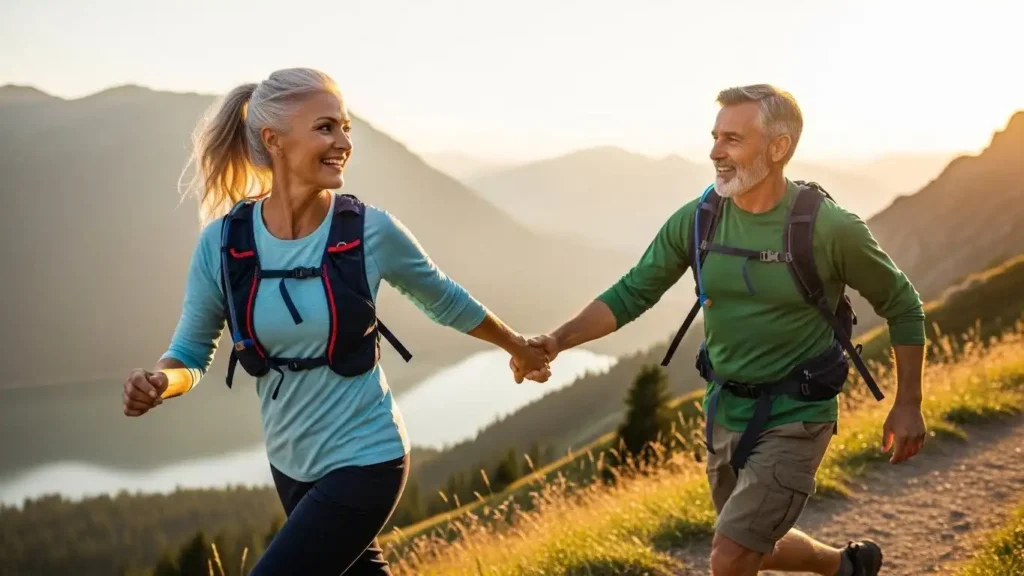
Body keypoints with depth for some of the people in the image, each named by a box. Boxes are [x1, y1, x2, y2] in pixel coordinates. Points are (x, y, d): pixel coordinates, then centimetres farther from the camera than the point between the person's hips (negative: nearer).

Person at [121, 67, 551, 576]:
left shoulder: (370, 231, -15)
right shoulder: (222, 242, -11)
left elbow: (445, 301, 3)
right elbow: (190, 352, -1)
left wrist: (520, 347, 17)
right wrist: (158, 382, -24)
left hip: (365, 460, -4)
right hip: (290, 462, 4)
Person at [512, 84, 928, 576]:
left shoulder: (830, 229, -20)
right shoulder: (697, 220, -8)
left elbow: (902, 305, -6)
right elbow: (631, 294, -1)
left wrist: (908, 405, -6)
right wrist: (558, 340, -15)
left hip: (795, 417, -6)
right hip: (726, 409, 6)